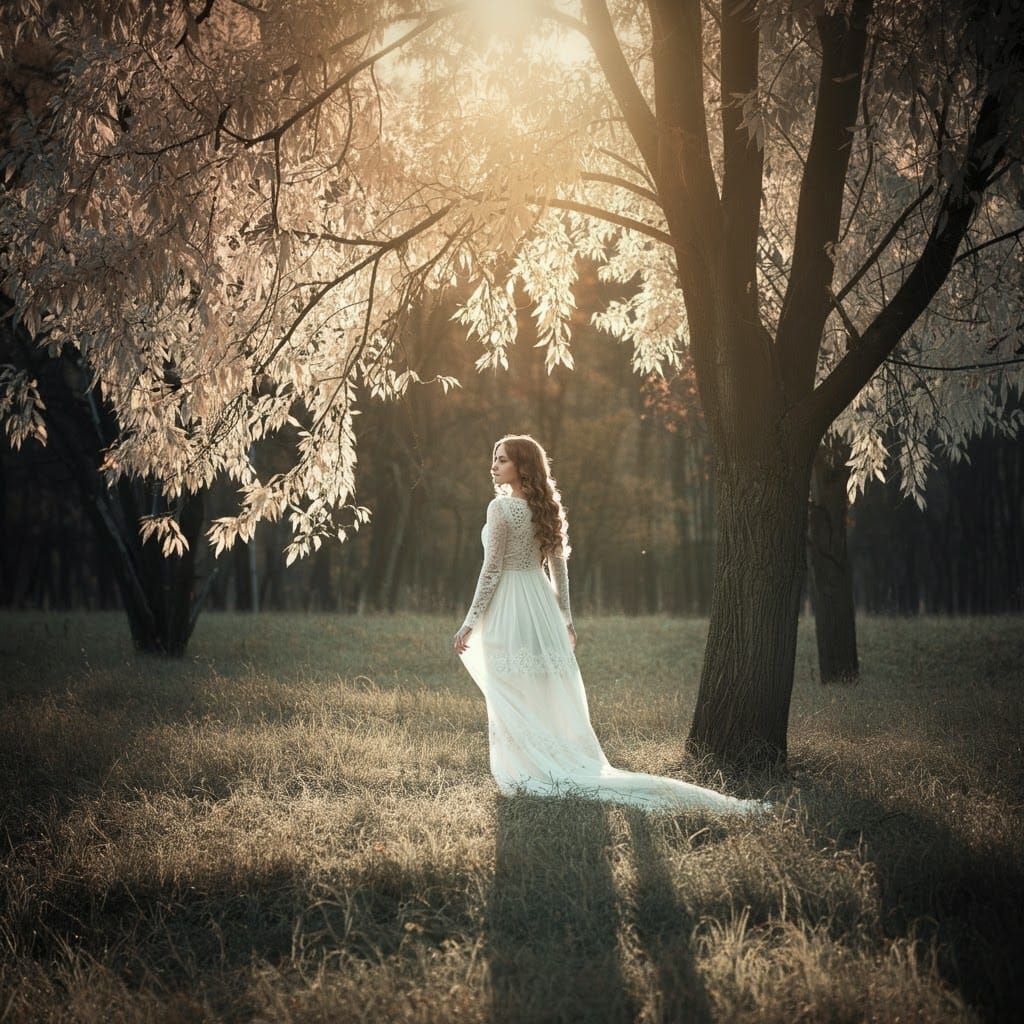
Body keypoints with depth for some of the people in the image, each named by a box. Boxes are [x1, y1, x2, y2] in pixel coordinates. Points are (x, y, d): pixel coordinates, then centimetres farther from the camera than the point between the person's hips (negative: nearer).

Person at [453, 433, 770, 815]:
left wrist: (470, 623, -10)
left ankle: (521, 774, 2)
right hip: (541, 607, 8)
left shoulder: (501, 508, -14)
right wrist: (565, 619, 20)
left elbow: (491, 571, -15)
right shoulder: (545, 507, 9)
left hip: (508, 612, -8)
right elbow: (559, 566, 14)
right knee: (550, 699, 12)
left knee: (515, 707, -1)